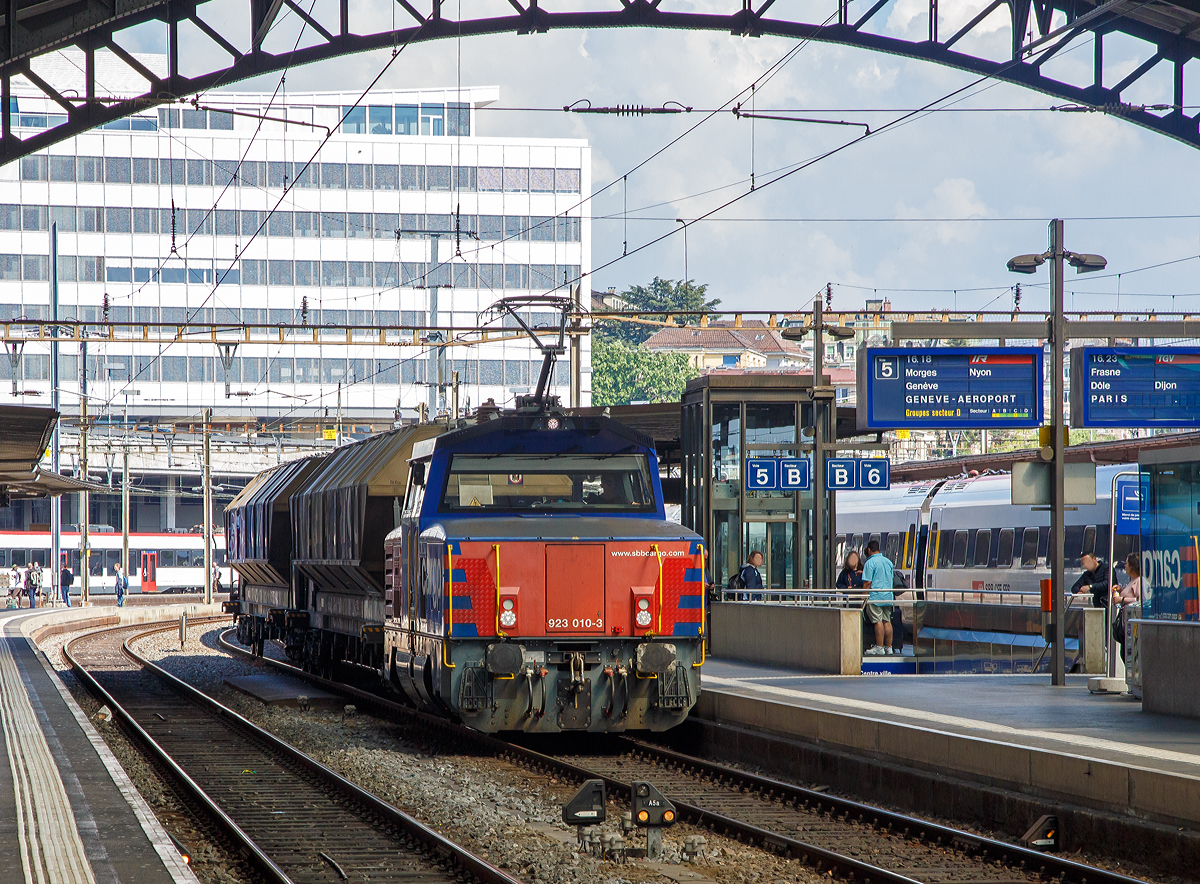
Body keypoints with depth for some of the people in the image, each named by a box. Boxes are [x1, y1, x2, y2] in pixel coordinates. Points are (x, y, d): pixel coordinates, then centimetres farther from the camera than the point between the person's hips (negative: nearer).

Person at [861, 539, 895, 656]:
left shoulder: (870, 563, -9)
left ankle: (879, 647, -6)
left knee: (878, 621, -6)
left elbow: (867, 582, -14)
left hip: (875, 596, -7)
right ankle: (888, 647, 9)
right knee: (887, 621, 8)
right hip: (888, 596, 7)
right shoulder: (888, 562, 13)